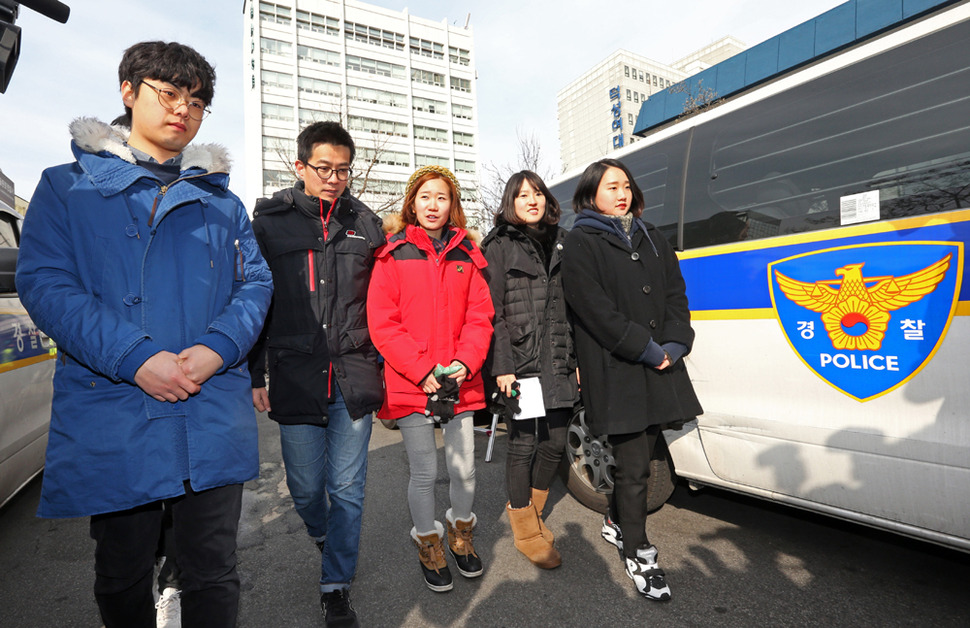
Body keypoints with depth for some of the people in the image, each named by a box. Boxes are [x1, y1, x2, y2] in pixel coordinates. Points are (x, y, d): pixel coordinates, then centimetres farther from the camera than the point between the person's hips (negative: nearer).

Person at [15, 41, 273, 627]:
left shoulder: (221, 201, 14)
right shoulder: (67, 187, 8)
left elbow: (256, 282, 6)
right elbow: (44, 283, -4)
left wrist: (217, 348, -12)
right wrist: (135, 358, -18)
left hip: (213, 418, 1)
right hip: (112, 418, -1)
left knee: (214, 574, 10)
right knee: (122, 579, 17)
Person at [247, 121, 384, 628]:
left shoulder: (365, 224, 8)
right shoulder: (269, 221, 4)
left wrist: (383, 370, 7)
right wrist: (254, 377, 3)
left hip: (354, 379, 1)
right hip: (294, 378, 0)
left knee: (347, 489, 8)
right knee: (305, 487, 12)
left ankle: (336, 586, 28)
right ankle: (324, 537, 46)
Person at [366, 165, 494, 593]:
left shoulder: (466, 255, 9)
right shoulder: (393, 254, 0)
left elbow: (479, 315, 5)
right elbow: (382, 322, -6)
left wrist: (465, 362, -10)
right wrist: (422, 371, -14)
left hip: (460, 382, 3)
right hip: (410, 384, -2)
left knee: (464, 469, 11)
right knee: (424, 473, 7)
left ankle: (461, 532, 40)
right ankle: (428, 545, 34)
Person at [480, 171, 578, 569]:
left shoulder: (561, 242, 16)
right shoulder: (498, 246, 1)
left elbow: (575, 304, 15)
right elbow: (492, 312, -5)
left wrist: (578, 357, 10)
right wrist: (502, 366, -12)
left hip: (559, 364, 5)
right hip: (519, 364, -5)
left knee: (556, 442, 11)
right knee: (523, 445, 3)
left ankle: (529, 510, 36)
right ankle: (526, 531, 24)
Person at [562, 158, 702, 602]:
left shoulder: (650, 238, 19)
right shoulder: (580, 245, -2)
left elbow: (676, 293, 13)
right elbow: (596, 311, -13)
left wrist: (675, 344, -3)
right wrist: (648, 350, -14)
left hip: (660, 369, 6)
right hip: (614, 373, -6)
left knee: (640, 452, 16)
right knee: (634, 466, 0)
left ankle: (617, 522, 39)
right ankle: (637, 554, 18)